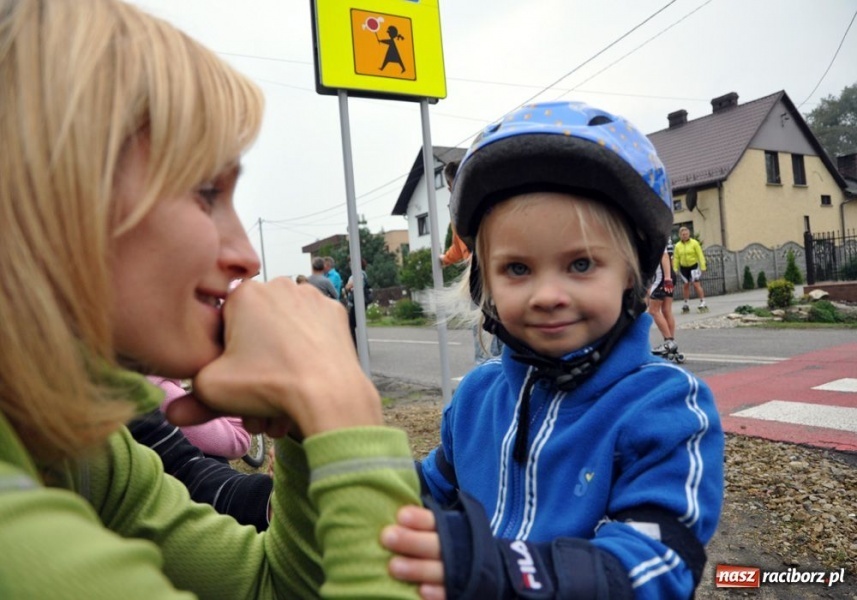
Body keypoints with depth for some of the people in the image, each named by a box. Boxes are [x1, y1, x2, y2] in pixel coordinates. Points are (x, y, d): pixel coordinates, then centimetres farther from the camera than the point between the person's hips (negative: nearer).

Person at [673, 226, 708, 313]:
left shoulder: (694, 243, -6)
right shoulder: (678, 246, 1)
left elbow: (700, 255, -5)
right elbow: (676, 258, 4)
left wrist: (703, 267, -9)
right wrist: (675, 269, 1)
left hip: (693, 266, -3)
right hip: (683, 267, 3)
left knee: (696, 284, -9)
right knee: (685, 286, 8)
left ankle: (702, 303, -4)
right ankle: (685, 305, 19)